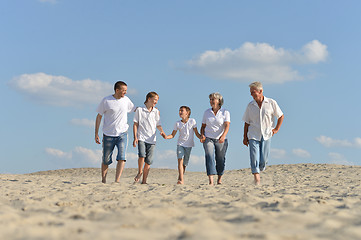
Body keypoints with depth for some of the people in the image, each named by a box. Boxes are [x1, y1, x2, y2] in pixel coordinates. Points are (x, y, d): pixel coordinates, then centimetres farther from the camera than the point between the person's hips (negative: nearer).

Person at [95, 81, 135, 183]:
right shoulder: (106, 101, -5)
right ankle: (103, 181, 20)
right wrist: (96, 134, -2)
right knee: (106, 160, 5)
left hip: (122, 134, 2)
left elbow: (135, 110, 24)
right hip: (108, 135, -2)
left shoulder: (126, 100, 6)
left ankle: (117, 181, -16)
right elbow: (99, 117, 0)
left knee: (121, 158, -15)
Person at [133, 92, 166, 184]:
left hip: (151, 139, 3)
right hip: (141, 138, -3)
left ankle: (144, 181, 8)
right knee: (142, 155, -24)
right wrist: (135, 137, -4)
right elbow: (135, 124, 4)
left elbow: (158, 125, 15)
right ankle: (140, 172, 1)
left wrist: (162, 131, -6)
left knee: (148, 161, 0)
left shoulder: (156, 112, 12)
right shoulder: (139, 110, 4)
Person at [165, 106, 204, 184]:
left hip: (189, 145, 0)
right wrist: (166, 137, -14)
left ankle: (180, 179, 14)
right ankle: (181, 180, -24)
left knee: (184, 163, 2)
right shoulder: (177, 123, 3)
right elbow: (172, 135, 5)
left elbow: (196, 133, 2)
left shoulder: (192, 121, -2)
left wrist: (201, 137, -18)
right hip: (180, 144, 0)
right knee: (180, 160, -17)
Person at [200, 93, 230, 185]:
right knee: (209, 157, -17)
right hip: (208, 139, 1)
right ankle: (211, 181, -27)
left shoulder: (225, 113, -3)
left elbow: (227, 126, -15)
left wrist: (223, 136, -32)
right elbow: (203, 126, 13)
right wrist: (202, 136, -6)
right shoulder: (207, 112, 7)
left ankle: (219, 179, 28)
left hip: (221, 140, -1)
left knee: (220, 160, 6)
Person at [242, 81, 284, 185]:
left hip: (266, 135, -1)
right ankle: (257, 179, -12)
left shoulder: (271, 103, -1)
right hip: (253, 135, 1)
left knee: (263, 160, -1)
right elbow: (247, 122, 8)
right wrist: (245, 137, 5)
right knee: (254, 157, -13)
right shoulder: (250, 105, 3)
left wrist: (276, 129, 3)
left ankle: (260, 170, 28)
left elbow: (281, 116, 10)